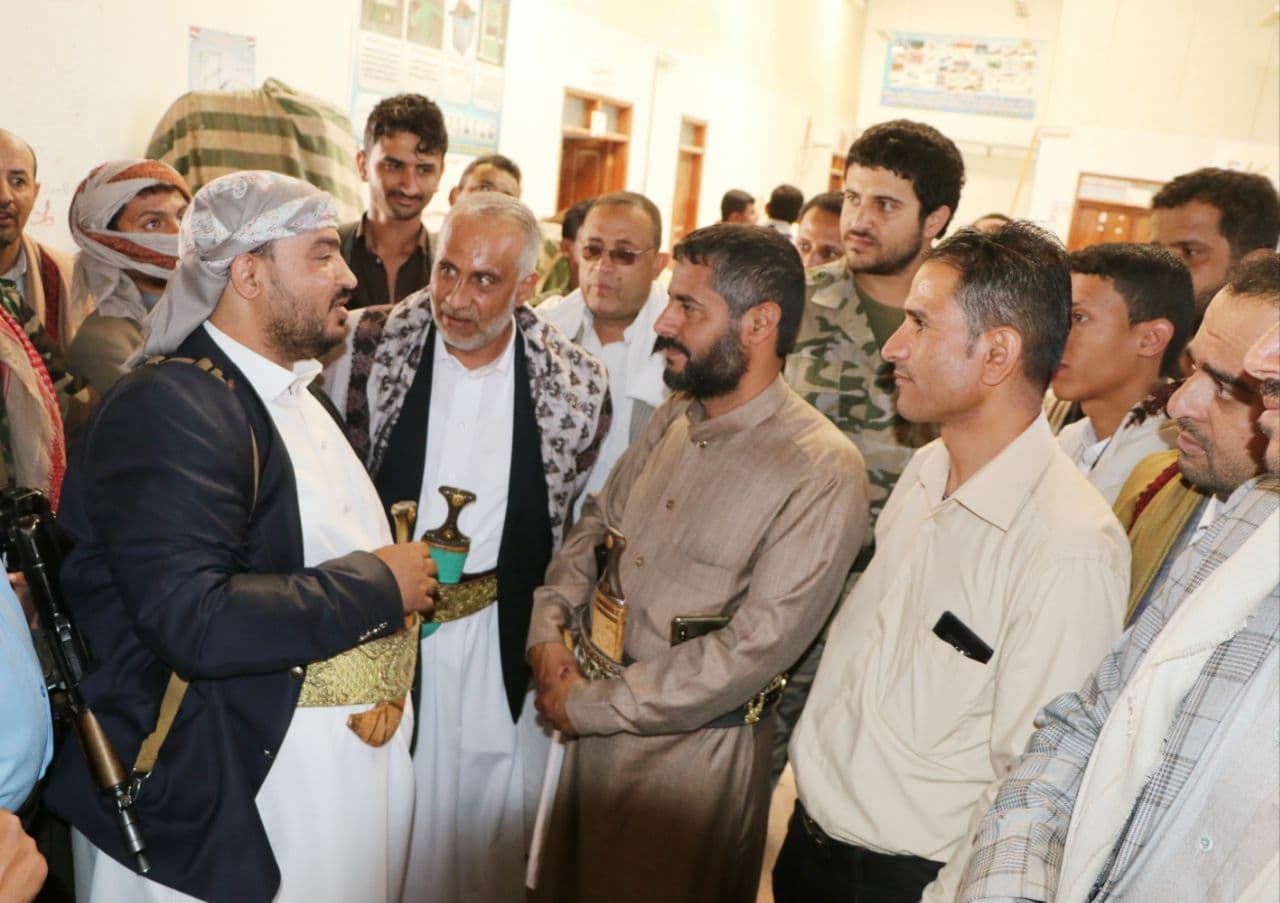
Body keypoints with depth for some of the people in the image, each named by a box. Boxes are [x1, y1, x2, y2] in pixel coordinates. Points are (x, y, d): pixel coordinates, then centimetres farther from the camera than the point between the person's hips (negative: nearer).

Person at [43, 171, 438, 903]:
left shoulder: (297, 393, 11)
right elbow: (193, 620, -30)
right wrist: (378, 586, -20)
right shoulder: (168, 408, -20)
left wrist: (404, 576, 3)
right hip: (226, 796, -9)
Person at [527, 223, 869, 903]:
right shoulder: (673, 420, 3)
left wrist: (593, 706, -17)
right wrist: (548, 627, -6)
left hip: (696, 742, -6)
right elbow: (594, 526, 11)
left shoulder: (822, 472, -20)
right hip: (596, 725, 6)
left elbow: (755, 648, -23)